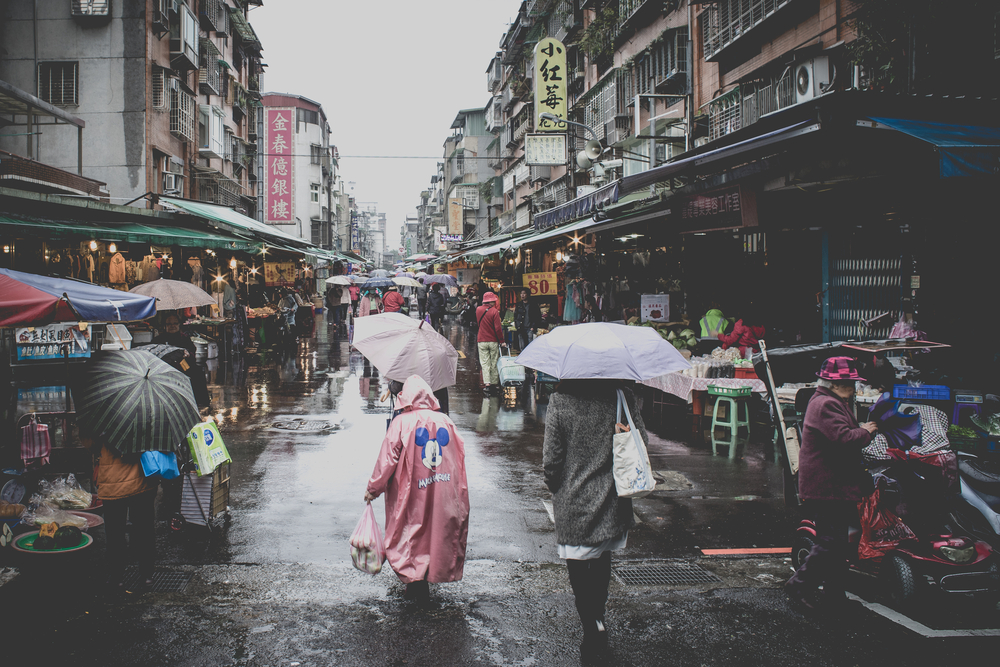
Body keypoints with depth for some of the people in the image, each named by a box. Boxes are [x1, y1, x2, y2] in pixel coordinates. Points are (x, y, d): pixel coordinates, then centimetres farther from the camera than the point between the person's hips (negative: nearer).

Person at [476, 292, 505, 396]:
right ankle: (495, 384, 14)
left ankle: (487, 384, -9)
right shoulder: (494, 312, -13)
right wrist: (501, 339, -4)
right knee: (494, 363, 9)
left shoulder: (478, 310, 3)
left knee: (485, 363, 3)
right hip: (493, 341, -3)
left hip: (482, 341, 3)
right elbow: (498, 328, -15)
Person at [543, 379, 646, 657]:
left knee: (578, 567, 9)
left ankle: (593, 627, 6)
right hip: (613, 502, 3)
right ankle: (599, 618, 36)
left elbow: (551, 457, -11)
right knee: (602, 560, 23)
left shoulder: (560, 399, -13)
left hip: (573, 503, -3)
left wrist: (554, 486, 7)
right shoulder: (622, 395, -8)